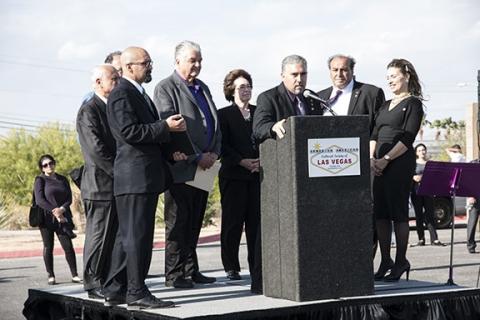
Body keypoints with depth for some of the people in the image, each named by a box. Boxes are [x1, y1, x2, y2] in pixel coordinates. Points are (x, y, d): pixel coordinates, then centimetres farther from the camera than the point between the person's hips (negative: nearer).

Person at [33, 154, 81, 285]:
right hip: (47, 219, -3)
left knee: (68, 246, -5)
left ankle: (74, 275, -1)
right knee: (48, 247, 2)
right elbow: (39, 200, -9)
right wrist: (54, 211, -16)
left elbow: (69, 198, 8)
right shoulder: (40, 180, 2)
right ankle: (51, 276, 10)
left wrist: (62, 209, -12)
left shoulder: (63, 179, 15)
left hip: (63, 218, 3)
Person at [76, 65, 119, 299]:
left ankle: (108, 281, 17)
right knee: (98, 234, -4)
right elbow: (95, 150, -18)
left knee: (112, 236, 10)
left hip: (118, 185, 8)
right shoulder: (89, 111, -10)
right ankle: (93, 284, 1)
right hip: (100, 185, -8)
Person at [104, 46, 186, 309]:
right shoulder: (121, 94, -11)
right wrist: (165, 127, -17)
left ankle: (114, 290, 17)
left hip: (146, 175, 10)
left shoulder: (139, 94, 22)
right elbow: (129, 132, -21)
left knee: (128, 235, 12)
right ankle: (136, 293, -5)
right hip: (135, 176, -10)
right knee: (137, 235, -8)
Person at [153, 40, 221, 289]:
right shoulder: (165, 89, -6)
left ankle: (191, 270, 16)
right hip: (181, 168, -7)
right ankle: (174, 275, 2)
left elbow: (215, 123, 18)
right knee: (177, 222, -3)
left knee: (194, 223, 10)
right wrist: (197, 157, -16)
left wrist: (214, 153, 1)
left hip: (204, 168, 7)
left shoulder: (203, 88, 19)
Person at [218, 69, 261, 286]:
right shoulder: (224, 115, 3)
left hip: (258, 174, 3)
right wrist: (243, 162, -14)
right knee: (232, 222, -1)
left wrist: (262, 161, -6)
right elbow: (223, 146, -4)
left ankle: (257, 266, 6)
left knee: (257, 221, 0)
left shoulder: (259, 113, 15)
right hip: (233, 175, -3)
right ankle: (231, 267, 6)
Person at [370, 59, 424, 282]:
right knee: (380, 212, 5)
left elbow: (407, 138, -10)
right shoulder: (385, 106, 20)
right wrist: (372, 158, -2)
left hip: (400, 163, -7)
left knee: (398, 211, -5)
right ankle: (385, 261, 11)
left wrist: (386, 159, -15)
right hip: (380, 164, 7)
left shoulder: (413, 104, -1)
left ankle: (401, 261, 2)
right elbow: (374, 135, 15)